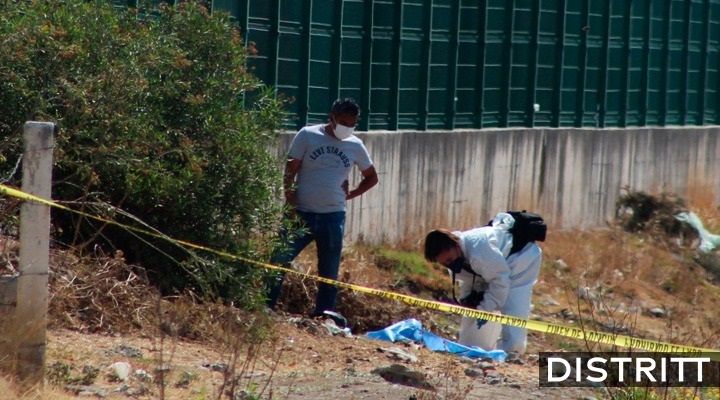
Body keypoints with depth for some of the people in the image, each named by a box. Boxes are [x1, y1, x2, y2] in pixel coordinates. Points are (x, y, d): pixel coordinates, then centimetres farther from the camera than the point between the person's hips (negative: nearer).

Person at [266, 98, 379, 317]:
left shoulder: (355, 146, 6)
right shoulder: (308, 135, -2)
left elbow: (371, 178, 21)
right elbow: (290, 171, -3)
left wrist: (350, 194, 6)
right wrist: (290, 203, -12)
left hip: (333, 217, 3)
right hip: (301, 214, -3)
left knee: (329, 274, 6)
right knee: (279, 262, -12)